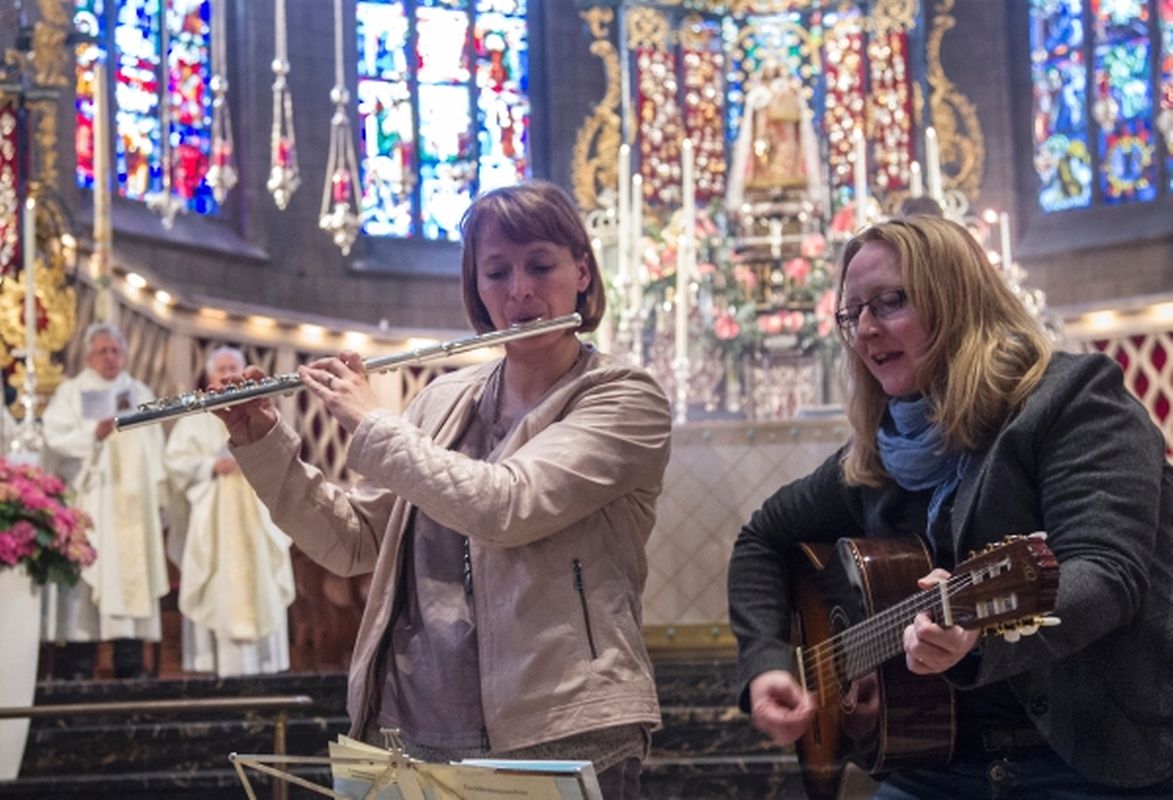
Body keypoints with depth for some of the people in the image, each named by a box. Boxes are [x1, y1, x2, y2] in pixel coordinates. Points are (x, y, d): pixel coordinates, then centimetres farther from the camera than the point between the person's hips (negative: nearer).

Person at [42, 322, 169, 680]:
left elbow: (154, 446, 16)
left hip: (132, 500, 3)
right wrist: (94, 431, -20)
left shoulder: (141, 394, 18)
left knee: (133, 572, -3)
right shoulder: (71, 392, 8)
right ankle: (78, 662, -11)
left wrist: (158, 494, 8)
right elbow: (56, 436, -5)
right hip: (88, 499, -3)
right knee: (87, 574, -10)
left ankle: (130, 661, -2)